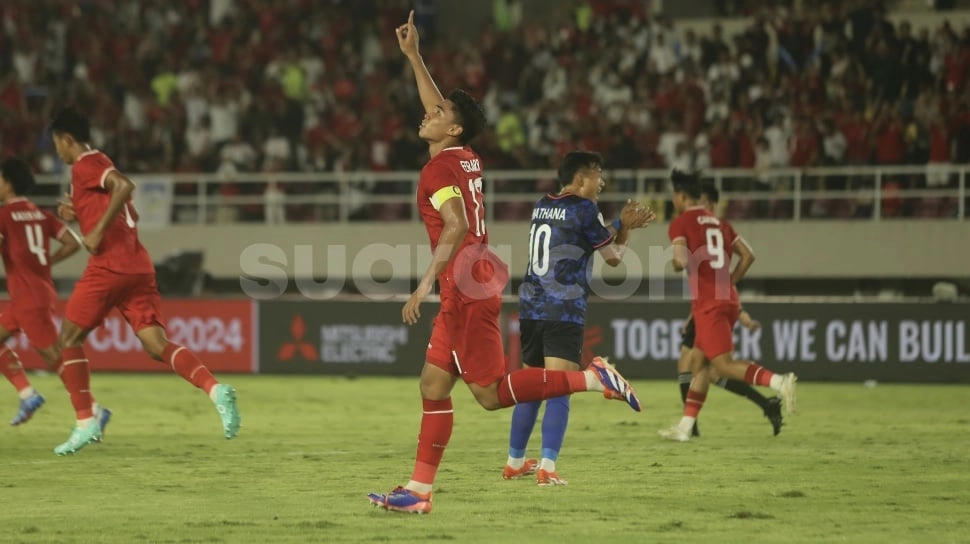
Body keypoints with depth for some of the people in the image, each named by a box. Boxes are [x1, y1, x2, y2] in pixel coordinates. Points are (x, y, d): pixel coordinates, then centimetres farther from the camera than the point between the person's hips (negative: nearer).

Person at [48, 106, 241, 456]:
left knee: (69, 340, 6)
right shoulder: (100, 165, 25)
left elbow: (124, 186, -23)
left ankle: (85, 423, -1)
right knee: (156, 345, -4)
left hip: (108, 266, -8)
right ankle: (215, 389, -27)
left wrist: (98, 232, -19)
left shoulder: (84, 165, -3)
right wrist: (78, 213, 23)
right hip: (138, 267, 8)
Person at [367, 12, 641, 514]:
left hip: (468, 292, -9)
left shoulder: (439, 169, -12)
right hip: (465, 292, 9)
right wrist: (413, 56, 34)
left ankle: (591, 378, -10)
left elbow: (456, 227, -25)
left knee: (491, 392, -9)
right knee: (433, 385, 7)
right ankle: (418, 490, 7)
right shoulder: (466, 159, 13)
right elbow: (440, 109, 30)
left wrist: (426, 283, -28)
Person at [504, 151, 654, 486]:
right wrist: (624, 230, 19)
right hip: (564, 312, -7)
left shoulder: (542, 207, 15)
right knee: (559, 392, -9)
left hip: (531, 308, 7)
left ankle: (515, 462, 24)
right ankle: (547, 468, -19)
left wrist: (622, 224, 23)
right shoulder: (584, 209, -6)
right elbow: (614, 257, 1)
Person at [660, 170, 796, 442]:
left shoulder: (680, 224, -4)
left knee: (724, 364, -11)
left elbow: (681, 261, -18)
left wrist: (675, 264, 5)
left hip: (707, 304, -8)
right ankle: (685, 426, 16)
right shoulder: (719, 222, 16)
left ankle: (778, 381, -32)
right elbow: (748, 255, 14)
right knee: (700, 363, 14)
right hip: (728, 300, 8)